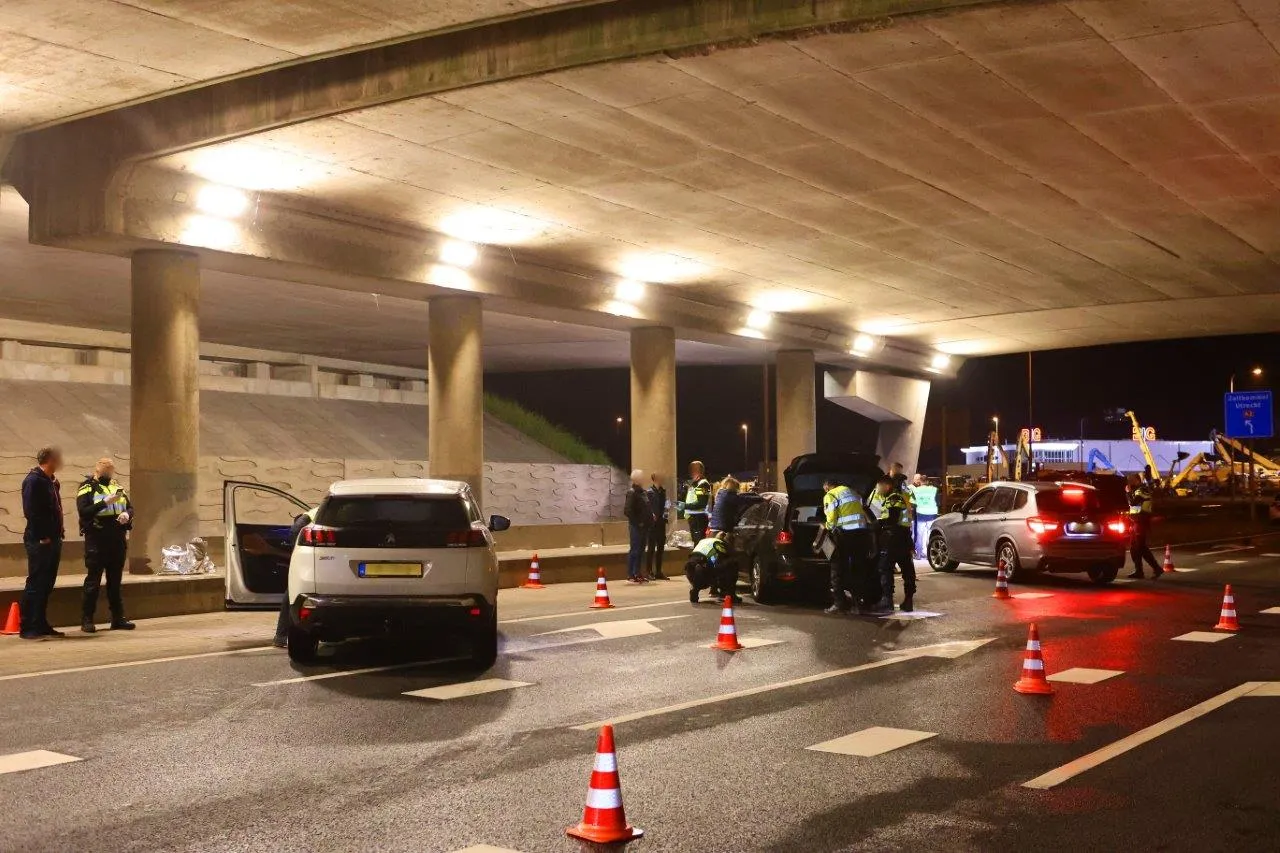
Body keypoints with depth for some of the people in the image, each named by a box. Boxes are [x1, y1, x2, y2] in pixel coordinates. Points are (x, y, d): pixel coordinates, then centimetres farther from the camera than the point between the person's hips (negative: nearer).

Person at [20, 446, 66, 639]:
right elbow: (30, 511, -19)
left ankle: (41, 625, 19)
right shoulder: (33, 480, -13)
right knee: (35, 584, -5)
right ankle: (27, 628, -1)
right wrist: (42, 537, -18)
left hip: (53, 540, 9)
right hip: (40, 542, -9)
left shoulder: (52, 482, 16)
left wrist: (59, 531, 9)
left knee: (46, 584, 12)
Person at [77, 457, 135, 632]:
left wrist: (127, 514, -7)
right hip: (96, 541, -5)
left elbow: (130, 507, 16)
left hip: (118, 541, 5)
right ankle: (86, 620, 4)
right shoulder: (87, 488, -2)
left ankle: (118, 618, 15)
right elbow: (83, 511, -15)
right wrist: (105, 502, -23)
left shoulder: (118, 487, 15)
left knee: (115, 581, 10)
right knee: (93, 581, -2)